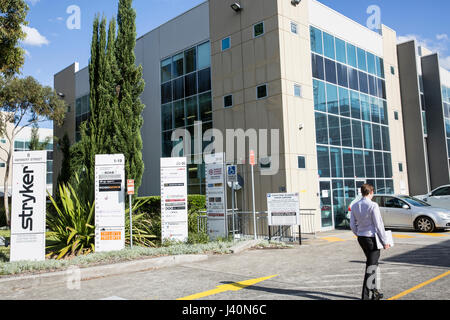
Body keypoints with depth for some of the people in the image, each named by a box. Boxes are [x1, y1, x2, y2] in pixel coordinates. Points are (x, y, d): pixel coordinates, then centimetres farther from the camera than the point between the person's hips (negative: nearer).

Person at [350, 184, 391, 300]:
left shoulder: (354, 206, 4)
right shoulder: (373, 205, -15)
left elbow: (353, 225, 7)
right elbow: (379, 225, -15)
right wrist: (384, 242, -8)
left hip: (361, 238, 7)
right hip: (372, 238, -7)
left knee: (371, 263, 21)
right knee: (371, 266, 0)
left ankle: (374, 291, 30)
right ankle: (365, 296, 2)